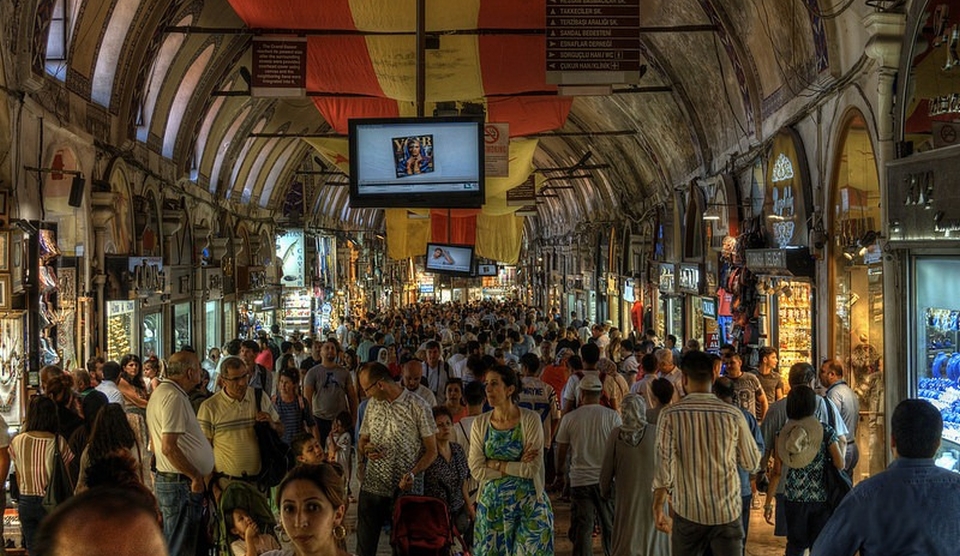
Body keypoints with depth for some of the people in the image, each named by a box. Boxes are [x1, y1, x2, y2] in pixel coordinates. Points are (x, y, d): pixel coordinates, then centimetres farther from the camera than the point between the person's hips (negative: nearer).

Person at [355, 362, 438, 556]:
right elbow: (362, 441, 17)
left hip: (405, 489, -4)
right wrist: (365, 450, -7)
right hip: (372, 486, 4)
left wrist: (413, 473, -21)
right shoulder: (372, 404, 8)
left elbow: (431, 451, -6)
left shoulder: (418, 406, -9)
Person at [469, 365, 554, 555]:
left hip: (527, 502, -3)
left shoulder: (530, 419, -8)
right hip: (491, 503, 3)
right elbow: (476, 470, -6)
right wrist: (518, 466, -12)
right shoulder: (480, 423, 1)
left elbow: (532, 469, -14)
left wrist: (495, 464, -10)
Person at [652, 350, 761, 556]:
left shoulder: (670, 414, -9)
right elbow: (752, 464, 2)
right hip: (727, 510, 0)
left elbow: (665, 464, -12)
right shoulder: (733, 415, -7)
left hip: (687, 510, 0)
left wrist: (657, 508, -4)